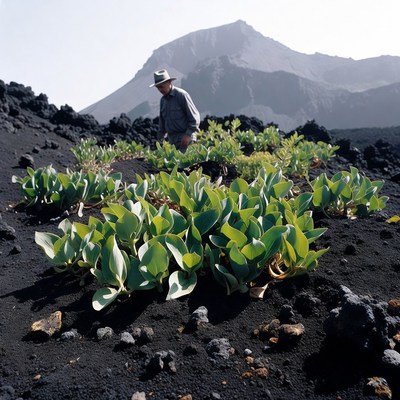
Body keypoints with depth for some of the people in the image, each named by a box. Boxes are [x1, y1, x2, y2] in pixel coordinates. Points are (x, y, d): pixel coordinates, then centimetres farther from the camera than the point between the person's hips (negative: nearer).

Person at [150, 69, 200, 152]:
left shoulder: (181, 95, -6)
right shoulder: (162, 100, 16)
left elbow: (195, 117, -9)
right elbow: (162, 122, 24)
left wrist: (188, 135, -16)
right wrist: (160, 139, 17)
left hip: (184, 139, -7)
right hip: (172, 141, 7)